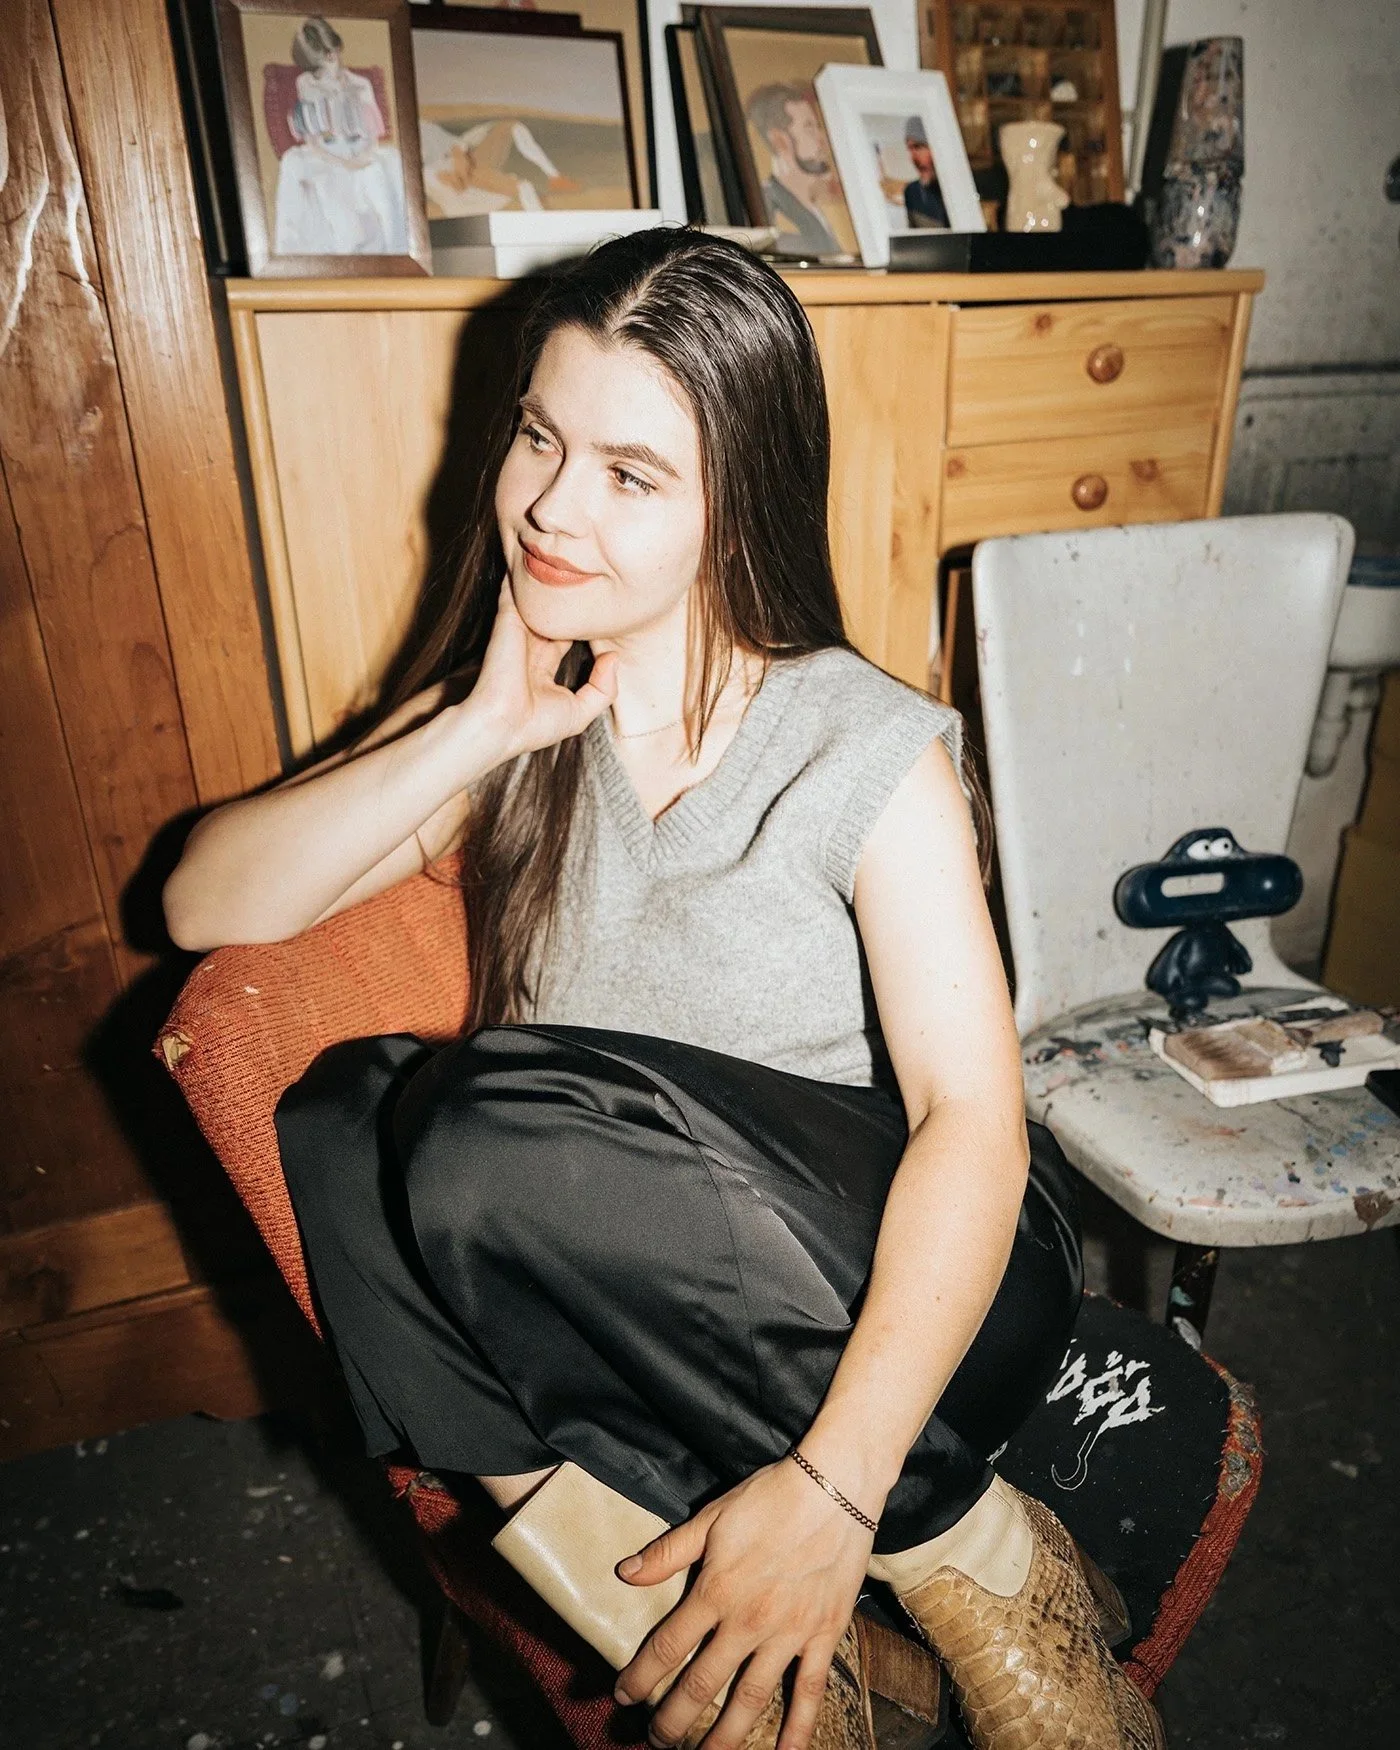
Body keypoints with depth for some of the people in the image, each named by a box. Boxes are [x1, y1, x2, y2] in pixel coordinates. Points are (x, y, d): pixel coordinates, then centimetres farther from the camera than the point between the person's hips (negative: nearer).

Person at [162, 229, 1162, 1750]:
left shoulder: (869, 752, -10)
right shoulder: (505, 719, 5)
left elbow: (974, 1121, -16)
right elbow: (208, 908, -1)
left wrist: (836, 1483, -26)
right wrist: (478, 730, -12)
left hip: (895, 1267, -3)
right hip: (628, 1313, 4)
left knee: (489, 1125, -30)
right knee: (339, 1115, -22)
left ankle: (980, 1563, -15)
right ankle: (685, 1609, -19)